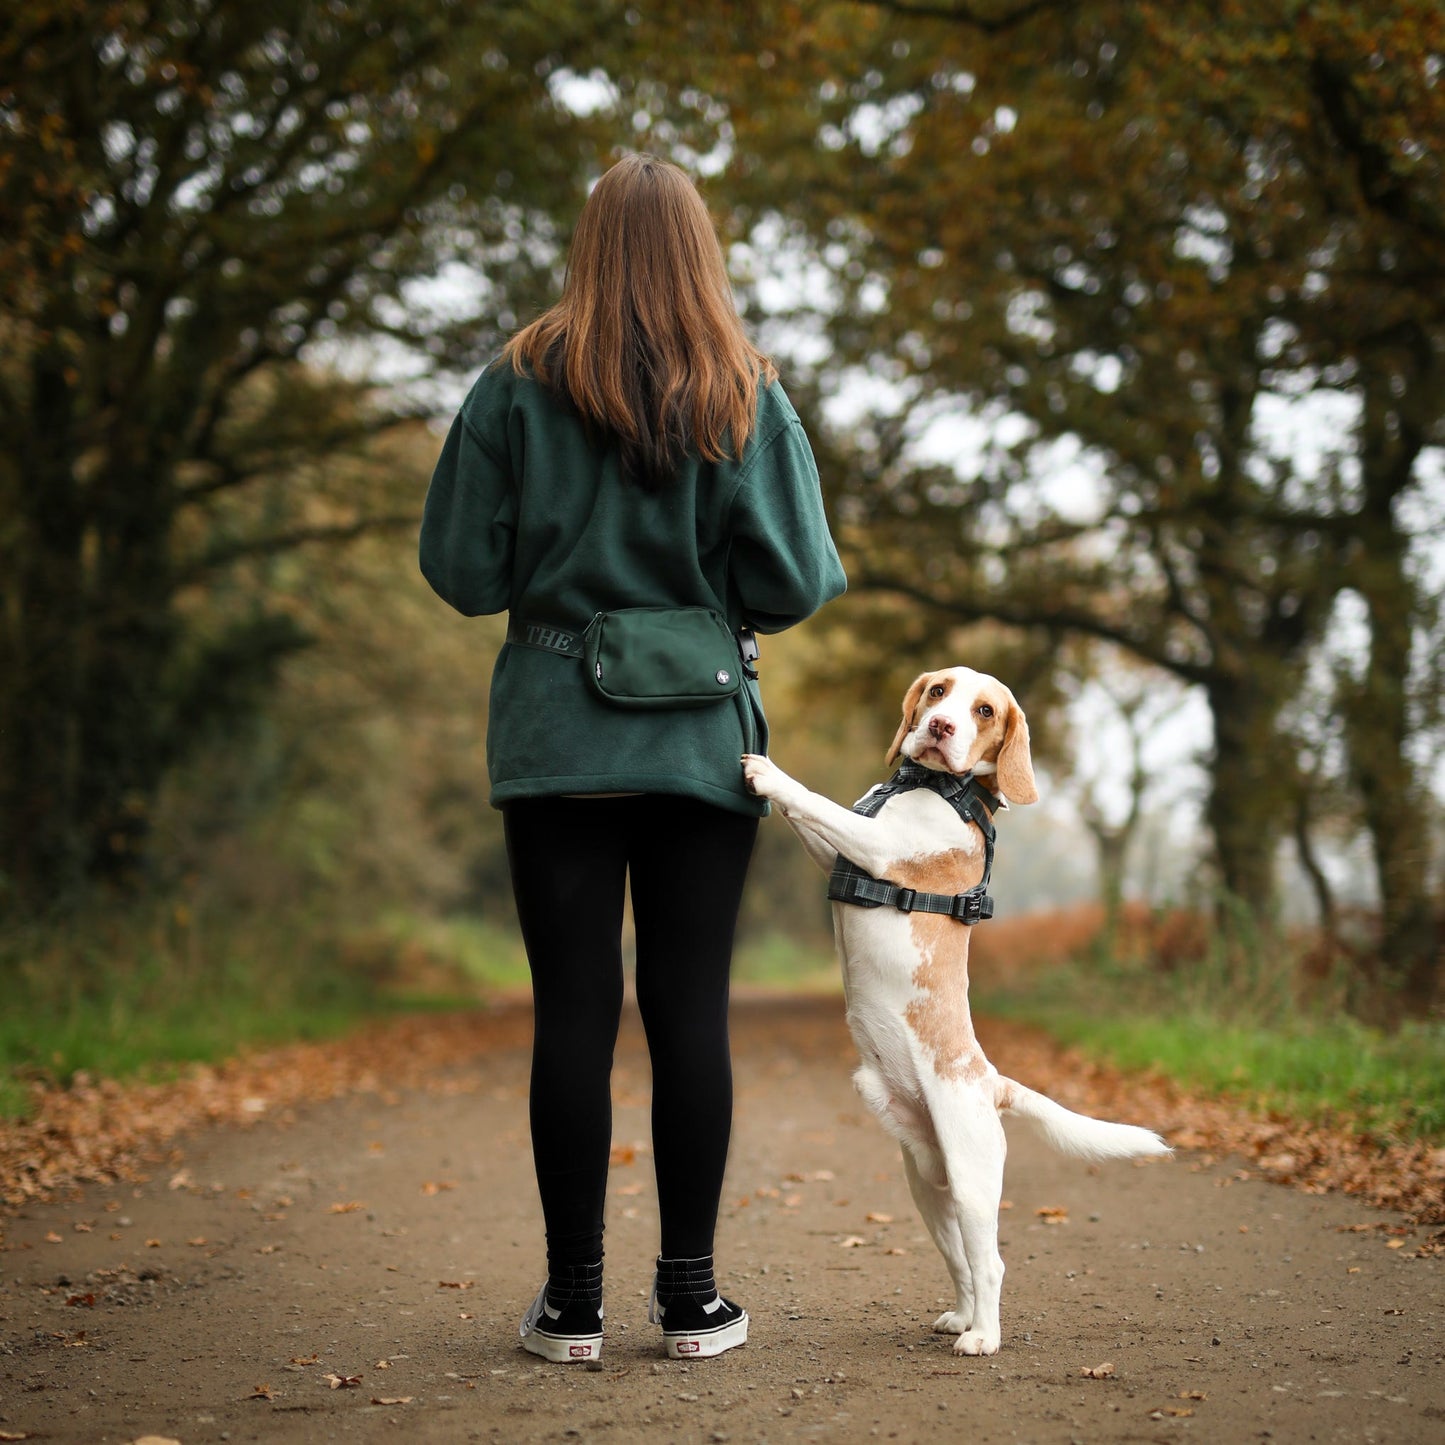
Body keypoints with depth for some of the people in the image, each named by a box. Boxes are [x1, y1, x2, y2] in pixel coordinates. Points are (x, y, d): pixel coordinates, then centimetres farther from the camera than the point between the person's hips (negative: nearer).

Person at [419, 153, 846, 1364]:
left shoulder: (518, 388, -2)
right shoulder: (748, 399, -1)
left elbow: (462, 571, -3)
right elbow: (796, 584, -6)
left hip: (557, 736, 0)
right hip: (701, 741, 1)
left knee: (572, 1012, 4)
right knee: (691, 1011, 5)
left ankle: (574, 1301, 11)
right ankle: (693, 1297, 13)